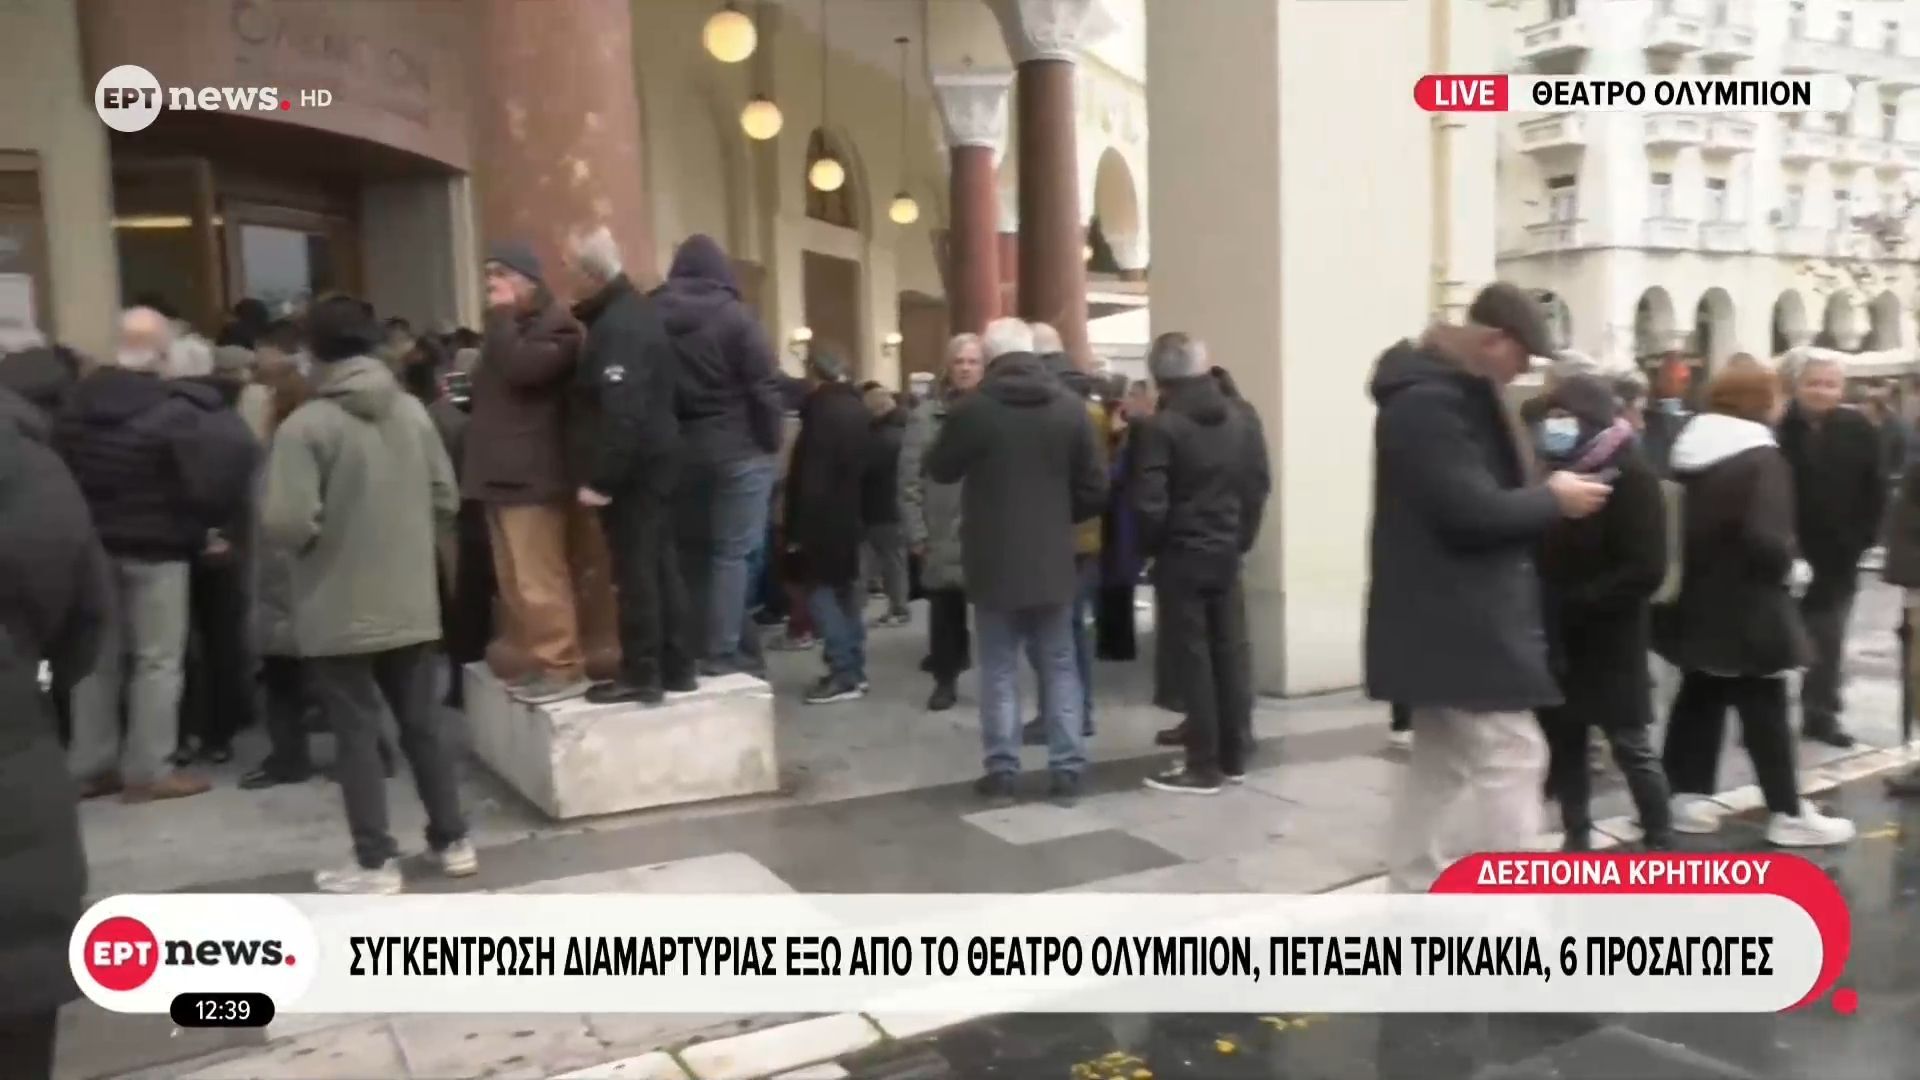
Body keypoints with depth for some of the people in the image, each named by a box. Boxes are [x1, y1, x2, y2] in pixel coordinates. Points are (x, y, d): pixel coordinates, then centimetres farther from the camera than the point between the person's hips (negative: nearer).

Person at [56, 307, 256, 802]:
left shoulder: (80, 399, 5)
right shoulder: (173, 407, -15)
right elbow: (204, 474, -19)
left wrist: (85, 521, 14)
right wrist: (209, 525, -3)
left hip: (94, 543, 6)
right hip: (156, 546, -6)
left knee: (99, 656, 14)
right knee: (158, 659, 2)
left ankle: (90, 765, 20)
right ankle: (147, 770, 5)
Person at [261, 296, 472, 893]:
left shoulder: (305, 426, -15)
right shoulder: (413, 411, 0)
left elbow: (287, 525, -20)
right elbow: (446, 499, 5)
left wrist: (325, 527, 1)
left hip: (340, 613, -5)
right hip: (411, 604, 5)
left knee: (357, 734, 6)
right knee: (423, 722, 16)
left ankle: (375, 862, 13)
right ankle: (453, 841, 24)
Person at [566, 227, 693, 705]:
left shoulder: (617, 327, -18)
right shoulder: (639, 310, 14)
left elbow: (620, 411, -24)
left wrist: (599, 478, -22)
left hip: (632, 467, -10)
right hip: (656, 458, 10)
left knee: (634, 568, -4)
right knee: (660, 562, 13)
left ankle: (641, 674, 1)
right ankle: (675, 667, 20)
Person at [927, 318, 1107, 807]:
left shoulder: (973, 408, -10)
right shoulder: (1070, 406, -3)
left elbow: (938, 470, 5)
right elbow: (1095, 488, 0)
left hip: (994, 561, -2)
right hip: (1053, 560, 2)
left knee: (999, 669, 7)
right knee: (1060, 667, 10)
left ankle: (1001, 771, 9)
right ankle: (1067, 771, 11)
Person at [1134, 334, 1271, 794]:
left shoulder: (1161, 427, -14)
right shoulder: (1237, 419, 6)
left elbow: (1150, 501, -17)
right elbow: (1260, 483, 7)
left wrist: (1152, 547, -1)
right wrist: (1242, 536, 14)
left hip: (1181, 557, -6)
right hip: (1226, 554, 6)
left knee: (1193, 658, -1)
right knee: (1231, 653, 11)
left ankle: (1203, 766, 3)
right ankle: (1234, 757, 20)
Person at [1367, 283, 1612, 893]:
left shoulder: (1449, 394, 16)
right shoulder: (1427, 401, -18)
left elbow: (1485, 489, 19)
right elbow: (1473, 510, -25)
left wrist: (1541, 494, 2)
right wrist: (1553, 499, -11)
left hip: (1451, 617, 11)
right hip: (1454, 620, -11)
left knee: (1440, 765, 15)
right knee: (1513, 759, -8)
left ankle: (1412, 904, 24)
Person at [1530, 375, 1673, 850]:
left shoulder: (1632, 477, -12)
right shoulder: (1555, 471, 7)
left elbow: (1645, 570, -19)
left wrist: (1573, 604, -22)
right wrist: (1540, 603, -3)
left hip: (1609, 640, -6)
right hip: (1557, 641, 6)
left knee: (1631, 747, 3)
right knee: (1563, 744, 12)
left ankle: (1661, 848, 16)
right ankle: (1577, 841, 24)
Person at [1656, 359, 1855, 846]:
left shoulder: (1688, 453, 7)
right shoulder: (1762, 459, -17)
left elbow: (1676, 524, 11)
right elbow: (1766, 540, -26)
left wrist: (1702, 564, 15)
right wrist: (1785, 560, -6)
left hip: (1695, 603, 7)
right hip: (1744, 607, -7)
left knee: (1699, 699, 15)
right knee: (1765, 710, 2)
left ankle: (1688, 796, 19)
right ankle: (1788, 813, 11)